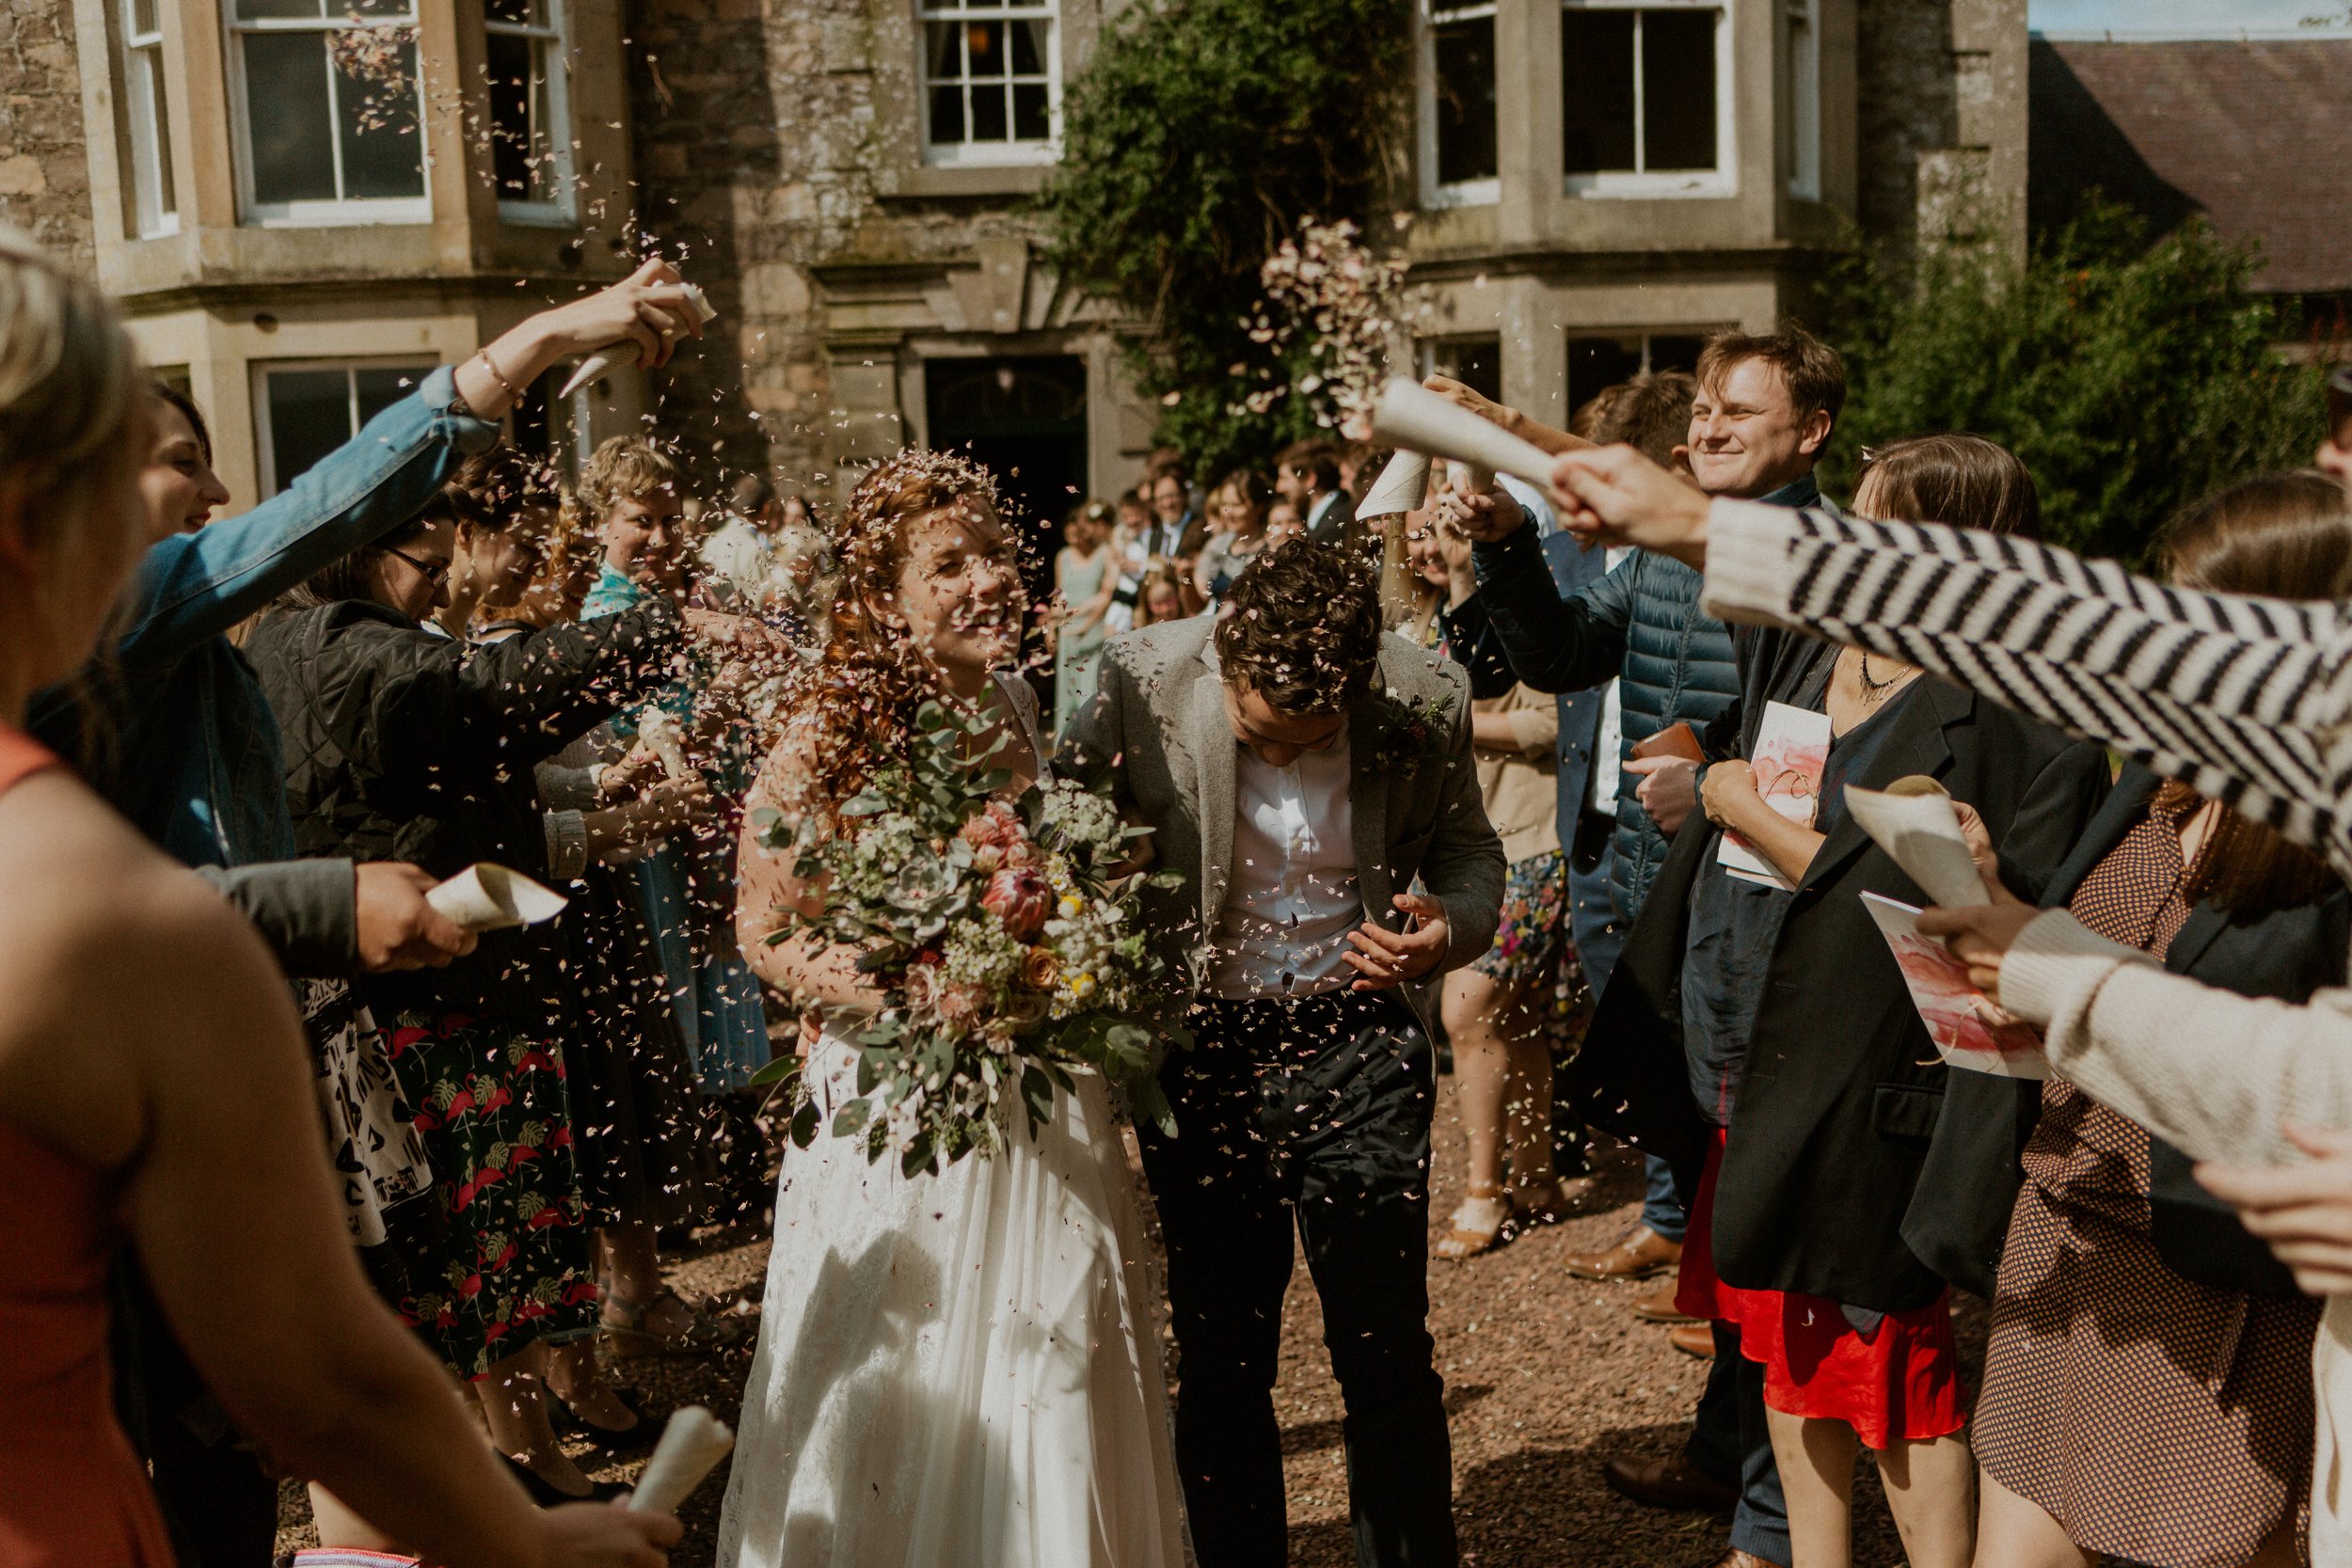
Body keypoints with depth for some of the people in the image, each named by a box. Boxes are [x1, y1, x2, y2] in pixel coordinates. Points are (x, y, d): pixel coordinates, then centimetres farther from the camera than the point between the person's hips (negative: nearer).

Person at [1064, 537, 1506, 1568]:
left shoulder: (1427, 699, -9)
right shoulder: (1141, 680, -12)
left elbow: (1464, 847, 8)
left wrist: (1452, 928, -14)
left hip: (1359, 1037, 0)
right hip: (1201, 1048, 1)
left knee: (1388, 1354, 3)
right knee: (1218, 1363, 10)